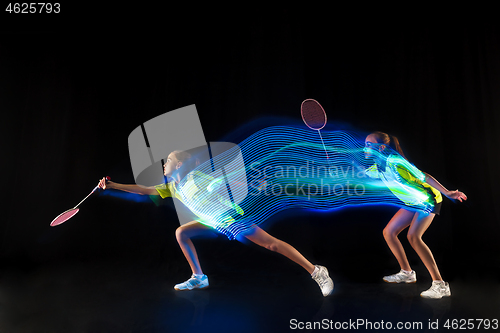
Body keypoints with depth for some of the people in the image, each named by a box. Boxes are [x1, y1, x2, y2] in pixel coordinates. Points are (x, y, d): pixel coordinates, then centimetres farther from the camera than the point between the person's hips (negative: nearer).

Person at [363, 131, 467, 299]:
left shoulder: (395, 162, -29)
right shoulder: (378, 168, -4)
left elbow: (425, 177, -24)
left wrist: (447, 193, -24)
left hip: (428, 200, -8)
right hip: (412, 203, 9)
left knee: (413, 237, -25)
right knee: (388, 232, 3)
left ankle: (440, 285, -17)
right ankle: (407, 273, 18)